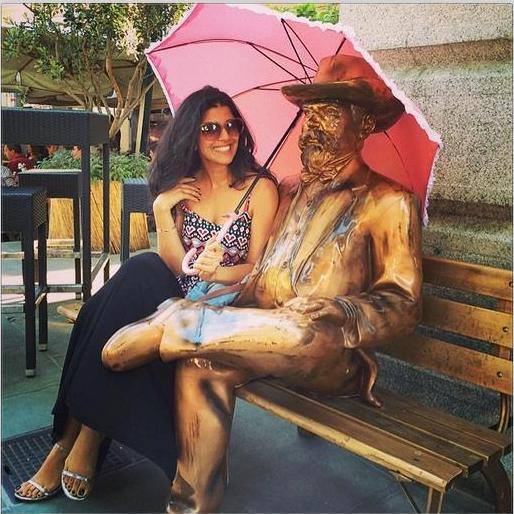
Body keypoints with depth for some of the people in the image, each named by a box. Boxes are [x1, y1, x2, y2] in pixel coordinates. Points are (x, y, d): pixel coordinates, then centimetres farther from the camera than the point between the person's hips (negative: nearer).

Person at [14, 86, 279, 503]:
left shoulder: (259, 188, 2)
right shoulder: (180, 186, 11)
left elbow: (257, 267, -3)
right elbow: (176, 266, 4)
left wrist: (217, 271, -23)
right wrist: (161, 211, -8)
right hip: (177, 301, 4)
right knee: (143, 269, -29)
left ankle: (83, 436, -13)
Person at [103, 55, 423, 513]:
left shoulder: (389, 201, 2)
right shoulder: (291, 193, 18)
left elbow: (403, 304, -3)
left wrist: (335, 312, -22)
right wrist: (225, 302, -4)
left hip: (330, 355, -4)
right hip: (258, 333, 4)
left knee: (306, 334, -37)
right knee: (202, 360, -26)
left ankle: (171, 327, -18)